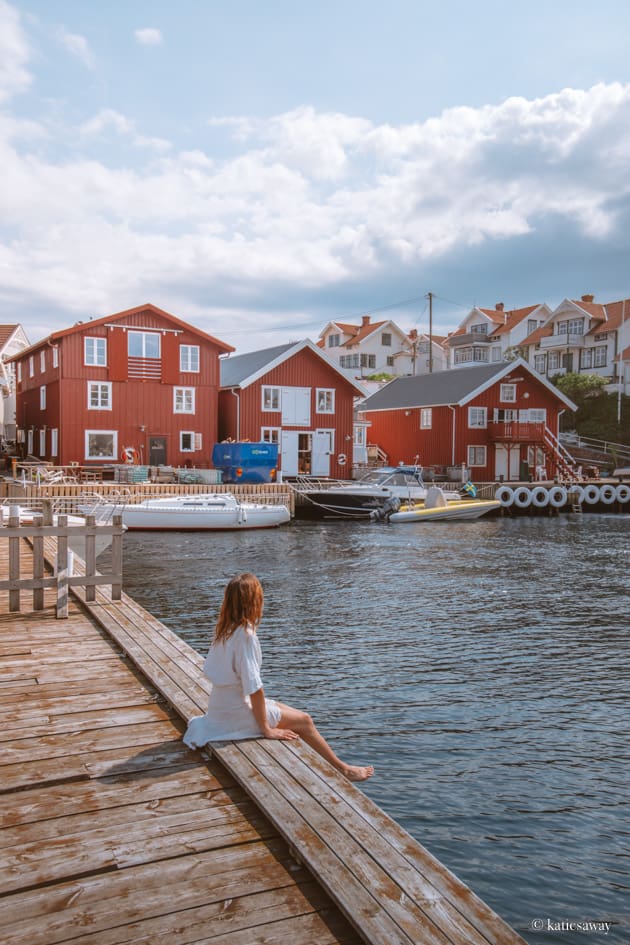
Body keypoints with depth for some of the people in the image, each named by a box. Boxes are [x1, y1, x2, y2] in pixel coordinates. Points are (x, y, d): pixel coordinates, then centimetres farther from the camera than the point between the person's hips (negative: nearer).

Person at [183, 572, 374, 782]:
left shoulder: (225, 629, 1)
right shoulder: (245, 634, -25)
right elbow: (254, 687, -24)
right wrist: (266, 729, -16)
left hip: (222, 706, 9)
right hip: (236, 712, -9)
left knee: (290, 712, 19)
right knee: (304, 721, 4)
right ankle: (343, 769, 18)